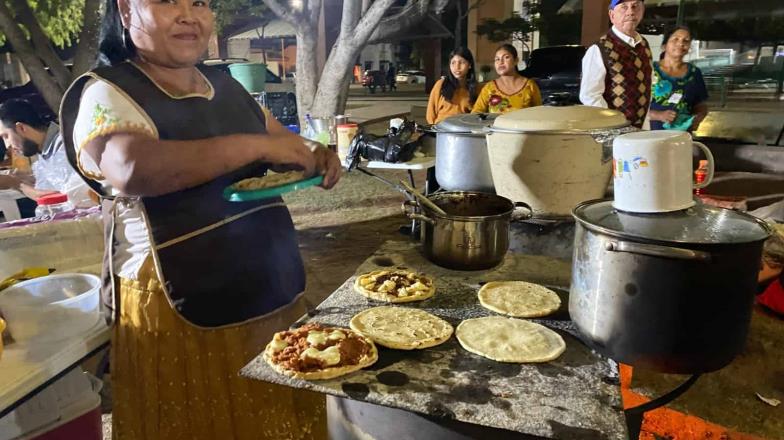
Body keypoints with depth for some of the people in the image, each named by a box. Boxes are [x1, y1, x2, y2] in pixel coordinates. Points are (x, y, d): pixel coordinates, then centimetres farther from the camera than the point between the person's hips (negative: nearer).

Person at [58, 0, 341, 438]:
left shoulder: (226, 85, 11)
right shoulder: (107, 93, -9)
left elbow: (283, 143, 18)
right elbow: (133, 169, -29)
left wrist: (315, 158, -4)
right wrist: (256, 145, -26)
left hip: (273, 291, 6)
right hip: (179, 308, -6)